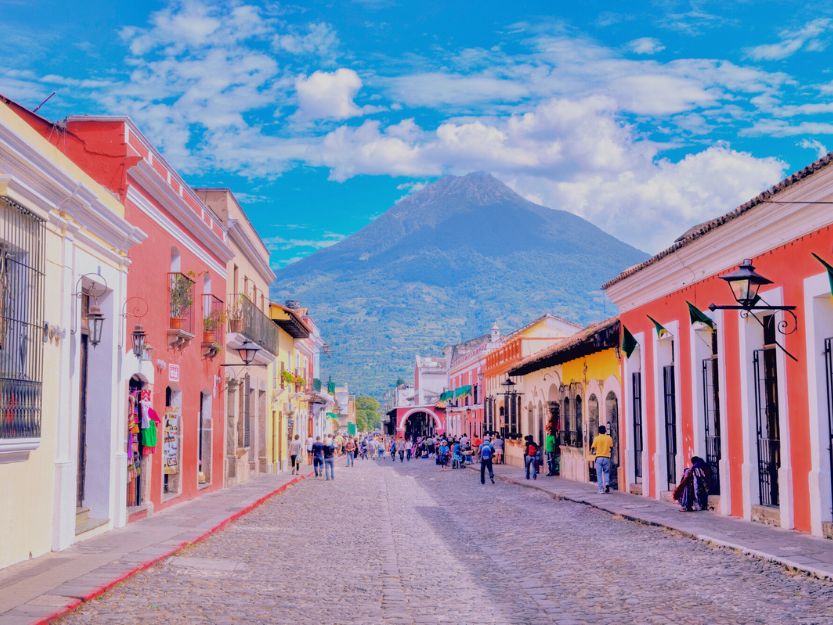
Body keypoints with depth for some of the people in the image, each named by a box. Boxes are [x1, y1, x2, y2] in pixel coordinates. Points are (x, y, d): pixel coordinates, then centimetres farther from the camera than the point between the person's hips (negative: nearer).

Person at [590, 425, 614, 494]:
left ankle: (601, 489, 0)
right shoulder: (609, 438, 1)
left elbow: (593, 448, -3)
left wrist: (593, 452, 19)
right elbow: (611, 448, 7)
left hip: (599, 458, -2)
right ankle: (607, 483, -5)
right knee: (606, 472, 19)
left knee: (599, 474, 3)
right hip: (606, 458, 2)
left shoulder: (596, 438, -4)